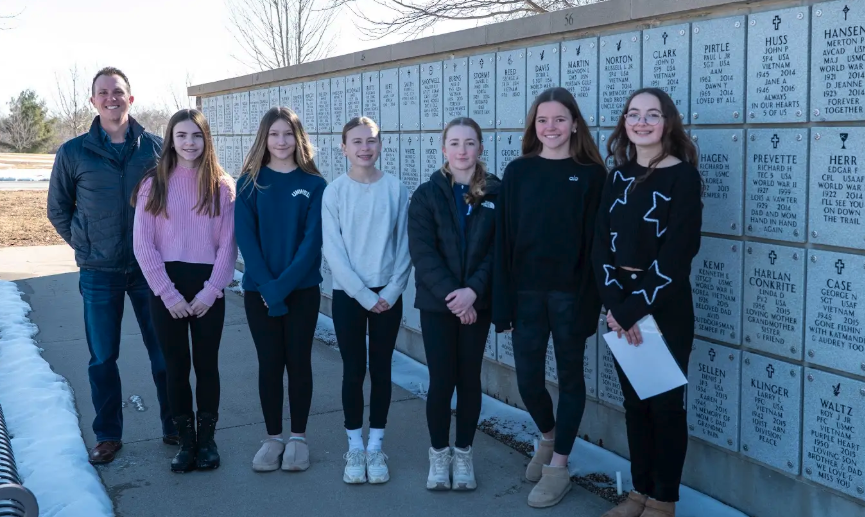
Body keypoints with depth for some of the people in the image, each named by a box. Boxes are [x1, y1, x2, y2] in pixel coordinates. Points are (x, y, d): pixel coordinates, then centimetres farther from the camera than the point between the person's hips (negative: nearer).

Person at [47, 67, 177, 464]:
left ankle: (174, 427, 23)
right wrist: (85, 246, 1)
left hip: (150, 268, 0)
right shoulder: (73, 153, -1)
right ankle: (108, 435, 22)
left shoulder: (155, 147, -1)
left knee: (165, 352, 7)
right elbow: (58, 210, 9)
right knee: (102, 358, 8)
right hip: (99, 273, 0)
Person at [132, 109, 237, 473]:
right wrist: (168, 293, -10)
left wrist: (211, 290, -10)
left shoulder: (222, 185, 1)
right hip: (166, 287, 0)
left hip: (208, 287, 0)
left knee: (206, 363, 7)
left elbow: (228, 244, -1)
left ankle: (207, 439, 21)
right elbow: (143, 245, -3)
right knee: (176, 365, 7)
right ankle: (186, 440, 18)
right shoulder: (154, 184, 1)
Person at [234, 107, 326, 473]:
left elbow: (313, 239, -8)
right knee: (269, 362, 6)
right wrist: (266, 285, -15)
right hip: (259, 290, 1)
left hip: (302, 289, -1)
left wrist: (283, 285, -16)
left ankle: (298, 437, 18)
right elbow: (245, 237, -5)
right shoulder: (249, 183, 1)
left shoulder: (314, 184, -2)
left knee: (298, 361, 6)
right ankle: (272, 437, 18)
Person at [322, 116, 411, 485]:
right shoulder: (334, 191, -4)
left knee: (381, 371, 8)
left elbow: (404, 245, -1)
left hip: (388, 295, 1)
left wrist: (391, 291, -10)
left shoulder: (396, 189, -1)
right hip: (347, 294, -1)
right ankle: (354, 448, 18)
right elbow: (333, 251, -7)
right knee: (353, 371, 5)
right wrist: (364, 294, -12)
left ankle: (375, 447, 20)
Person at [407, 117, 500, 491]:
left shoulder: (495, 193, 0)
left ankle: (463, 453, 23)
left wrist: (473, 290, -17)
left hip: (477, 302, 1)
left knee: (469, 379, 8)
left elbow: (498, 249, -4)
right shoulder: (427, 194, -1)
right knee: (441, 380, 1)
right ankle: (438, 453, 19)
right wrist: (450, 294, -18)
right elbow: (422, 251, -9)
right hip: (437, 303, -1)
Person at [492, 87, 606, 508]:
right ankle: (548, 436, 37)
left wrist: (590, 302, -11)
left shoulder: (591, 174, -2)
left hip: (570, 293, -2)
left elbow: (595, 242, -5)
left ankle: (559, 466, 21)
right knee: (528, 377, 7)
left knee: (570, 376, 8)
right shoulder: (517, 172, 4)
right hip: (527, 292, 2)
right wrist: (502, 301, -4)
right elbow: (504, 239, 1)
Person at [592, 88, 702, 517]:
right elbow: (602, 244, 1)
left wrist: (634, 307, -17)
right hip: (620, 304, 5)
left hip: (666, 307, -5)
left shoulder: (683, 176, -9)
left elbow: (676, 253, -16)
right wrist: (616, 305, -13)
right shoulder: (618, 177, 7)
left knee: (665, 404, 5)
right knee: (634, 402, 13)